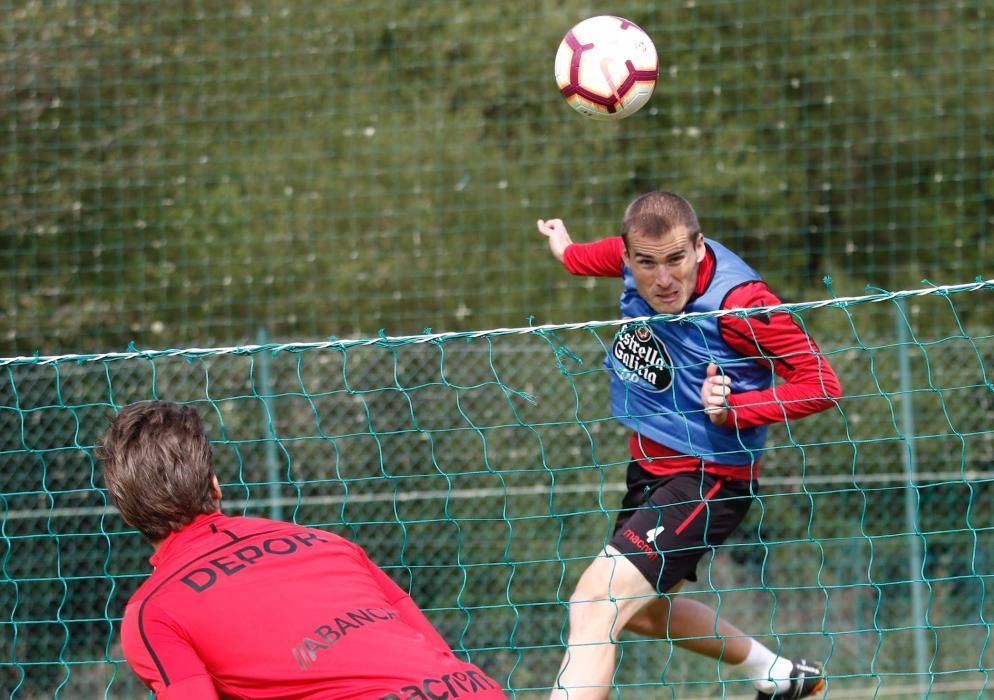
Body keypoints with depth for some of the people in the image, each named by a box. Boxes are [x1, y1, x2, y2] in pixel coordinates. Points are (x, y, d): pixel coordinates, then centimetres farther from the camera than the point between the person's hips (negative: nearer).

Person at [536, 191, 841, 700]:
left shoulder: (738, 302, -27)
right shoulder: (638, 255, -7)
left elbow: (821, 383, -22)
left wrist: (734, 410, -32)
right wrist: (569, 252, 40)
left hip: (706, 478, -9)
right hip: (651, 466, 9)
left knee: (595, 606, -24)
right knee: (644, 611, 28)